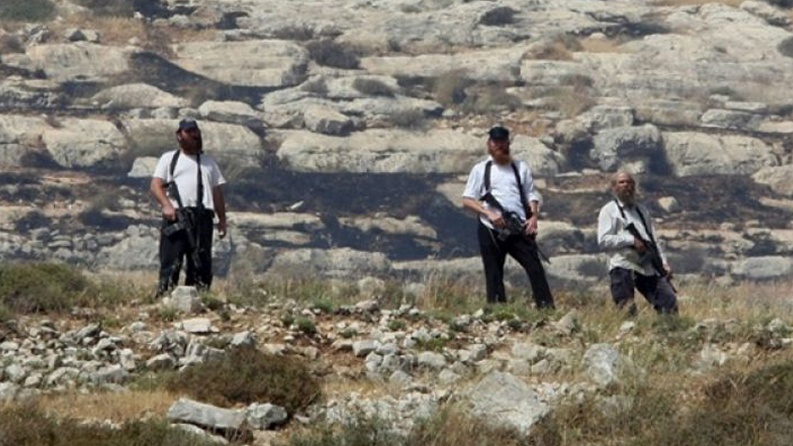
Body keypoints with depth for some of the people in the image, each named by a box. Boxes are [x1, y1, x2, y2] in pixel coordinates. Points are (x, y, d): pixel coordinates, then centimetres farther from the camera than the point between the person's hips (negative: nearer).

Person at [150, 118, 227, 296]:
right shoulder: (169, 159, 15)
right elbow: (155, 186, 4)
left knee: (201, 262, -1)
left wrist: (222, 220, 11)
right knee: (171, 261, -12)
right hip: (176, 217, -4)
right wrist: (166, 205, -15)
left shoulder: (208, 161, 26)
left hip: (202, 217, 4)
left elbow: (217, 192, 22)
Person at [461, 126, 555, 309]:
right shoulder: (481, 170, 7)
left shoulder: (520, 168, 13)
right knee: (494, 274, 0)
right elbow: (467, 200, 3)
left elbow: (531, 195, 13)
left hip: (519, 230, 1)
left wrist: (533, 216, -7)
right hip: (491, 231, -1)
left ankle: (546, 307, -13)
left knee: (535, 267, -10)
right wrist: (489, 214, -13)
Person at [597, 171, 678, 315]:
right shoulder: (609, 211, 6)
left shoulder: (642, 210, 25)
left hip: (649, 268, 6)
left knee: (670, 302, -3)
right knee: (627, 310, -14)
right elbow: (603, 240, -7)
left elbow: (653, 240, 24)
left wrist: (664, 263, 11)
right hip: (623, 267, -5)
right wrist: (631, 240, -14)